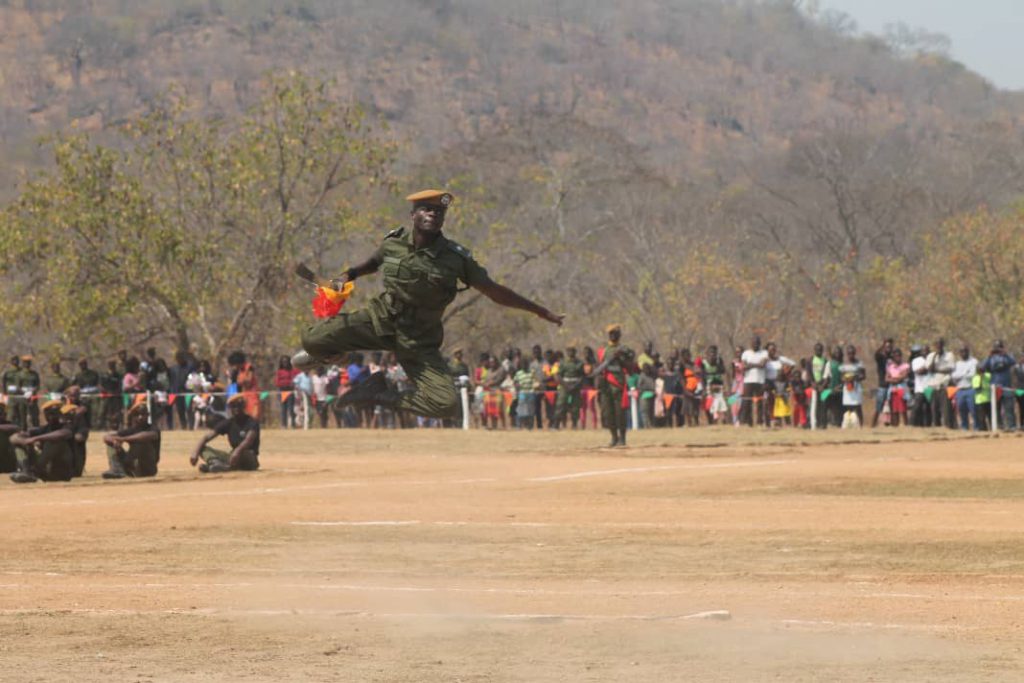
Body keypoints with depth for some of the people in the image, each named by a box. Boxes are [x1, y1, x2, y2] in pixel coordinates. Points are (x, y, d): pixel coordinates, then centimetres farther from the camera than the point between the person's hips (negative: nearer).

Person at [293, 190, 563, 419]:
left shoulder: (455, 257, -12)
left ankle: (381, 395, 5)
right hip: (381, 319, 1)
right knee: (314, 338, -20)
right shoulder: (393, 243, -6)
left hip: (419, 341, 0)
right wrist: (349, 275, 3)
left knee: (446, 404, -20)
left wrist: (541, 311, -6)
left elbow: (494, 291, -5)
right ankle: (331, 352, 21)